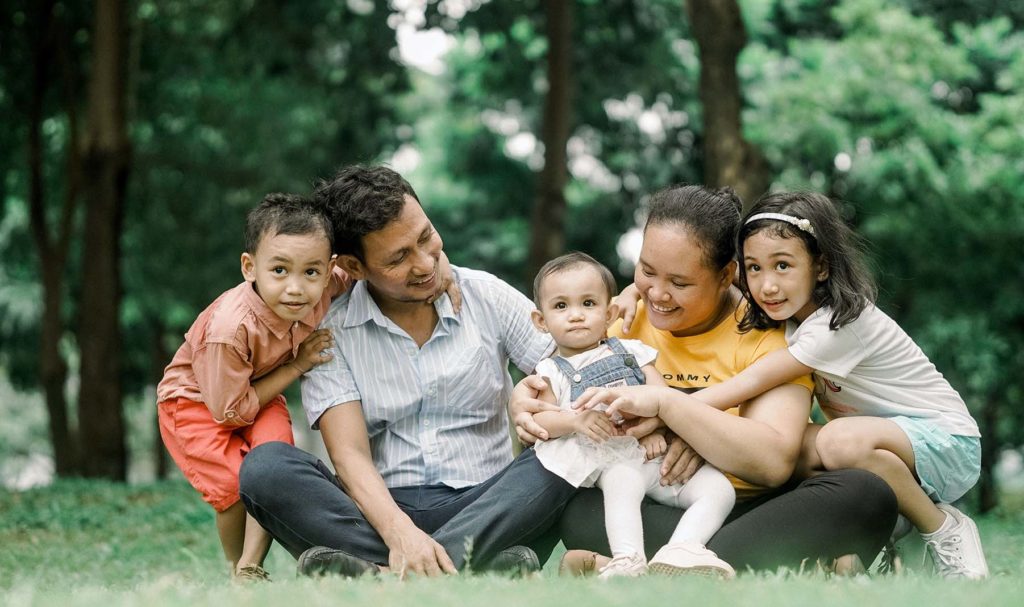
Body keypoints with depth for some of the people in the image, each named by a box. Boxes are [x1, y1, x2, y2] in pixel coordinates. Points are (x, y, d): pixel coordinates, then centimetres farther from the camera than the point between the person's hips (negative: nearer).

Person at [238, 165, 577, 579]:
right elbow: (350, 454, -10)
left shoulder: (487, 296, 6)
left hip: (484, 507, 1)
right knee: (265, 466, -26)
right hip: (384, 510, -1)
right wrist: (399, 532, -30)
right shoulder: (331, 332, 1)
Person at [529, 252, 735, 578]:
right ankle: (628, 561, -53)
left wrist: (656, 428, -13)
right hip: (614, 458, -4)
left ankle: (680, 550, -37)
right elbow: (540, 419, 1)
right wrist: (576, 419, -20)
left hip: (657, 451, 4)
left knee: (719, 488, -18)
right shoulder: (553, 371, 15)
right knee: (622, 483, -39)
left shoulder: (631, 351, 20)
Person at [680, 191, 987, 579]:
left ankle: (944, 529, -14)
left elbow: (754, 382, -30)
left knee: (841, 441, -36)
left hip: (947, 445, -7)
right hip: (884, 437, 7)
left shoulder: (843, 324, -24)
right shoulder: (789, 315, 0)